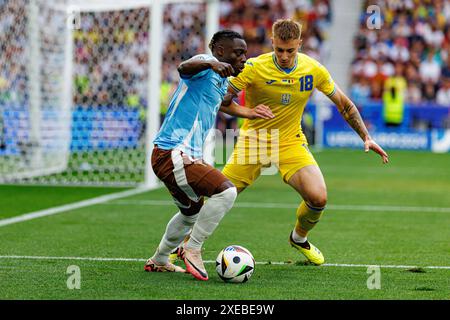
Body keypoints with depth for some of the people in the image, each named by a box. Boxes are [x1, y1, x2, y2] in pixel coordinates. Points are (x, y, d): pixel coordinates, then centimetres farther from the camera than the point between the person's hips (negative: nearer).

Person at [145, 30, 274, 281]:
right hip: (172, 154, -11)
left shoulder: (222, 81, 19)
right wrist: (211, 63, -55)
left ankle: (159, 261, 45)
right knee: (226, 191, -24)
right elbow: (184, 68, -35)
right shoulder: (207, 65, -11)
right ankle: (193, 250, -14)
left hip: (186, 156, 11)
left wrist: (247, 113, 41)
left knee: (193, 213, 28)